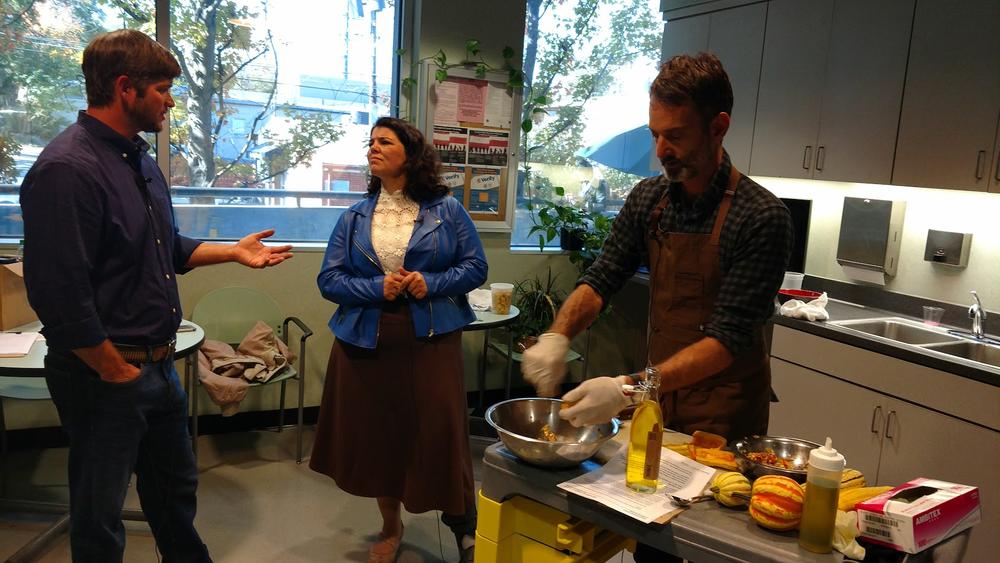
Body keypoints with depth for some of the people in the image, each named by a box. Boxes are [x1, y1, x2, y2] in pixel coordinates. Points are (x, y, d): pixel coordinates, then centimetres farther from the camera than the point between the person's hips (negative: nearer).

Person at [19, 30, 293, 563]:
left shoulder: (140, 160, 10)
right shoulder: (66, 169, -21)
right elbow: (61, 295, -25)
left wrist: (234, 251, 11)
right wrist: (117, 373, -18)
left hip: (159, 364, 9)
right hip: (105, 374, -9)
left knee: (175, 486, 24)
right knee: (99, 516, 12)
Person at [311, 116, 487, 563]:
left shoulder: (447, 210, 0)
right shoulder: (353, 217, 6)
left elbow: (476, 268, 0)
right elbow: (329, 279, 2)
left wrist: (431, 283, -16)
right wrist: (377, 288, -15)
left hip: (430, 341, -2)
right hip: (366, 342, 3)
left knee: (440, 434, 1)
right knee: (377, 436, 12)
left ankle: (464, 526, 25)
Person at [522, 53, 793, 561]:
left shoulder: (761, 218, -19)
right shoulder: (647, 199, -2)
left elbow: (729, 337, -23)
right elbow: (602, 278, 1)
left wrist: (630, 387, -33)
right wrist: (558, 335, -19)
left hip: (723, 409, -4)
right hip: (657, 392, 5)